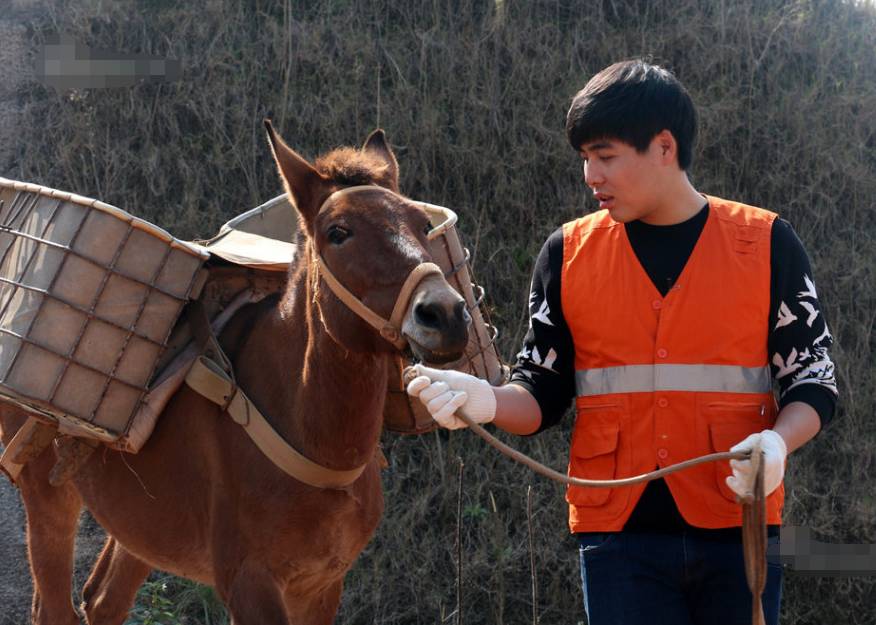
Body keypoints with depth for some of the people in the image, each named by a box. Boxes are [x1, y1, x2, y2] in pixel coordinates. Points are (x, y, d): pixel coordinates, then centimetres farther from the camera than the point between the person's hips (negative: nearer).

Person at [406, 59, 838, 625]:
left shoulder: (766, 243, 1)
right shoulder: (569, 253, 6)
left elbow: (813, 378, 3)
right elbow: (543, 395, 7)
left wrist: (776, 442, -18)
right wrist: (486, 402, -14)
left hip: (738, 533, -1)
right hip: (620, 535, 1)